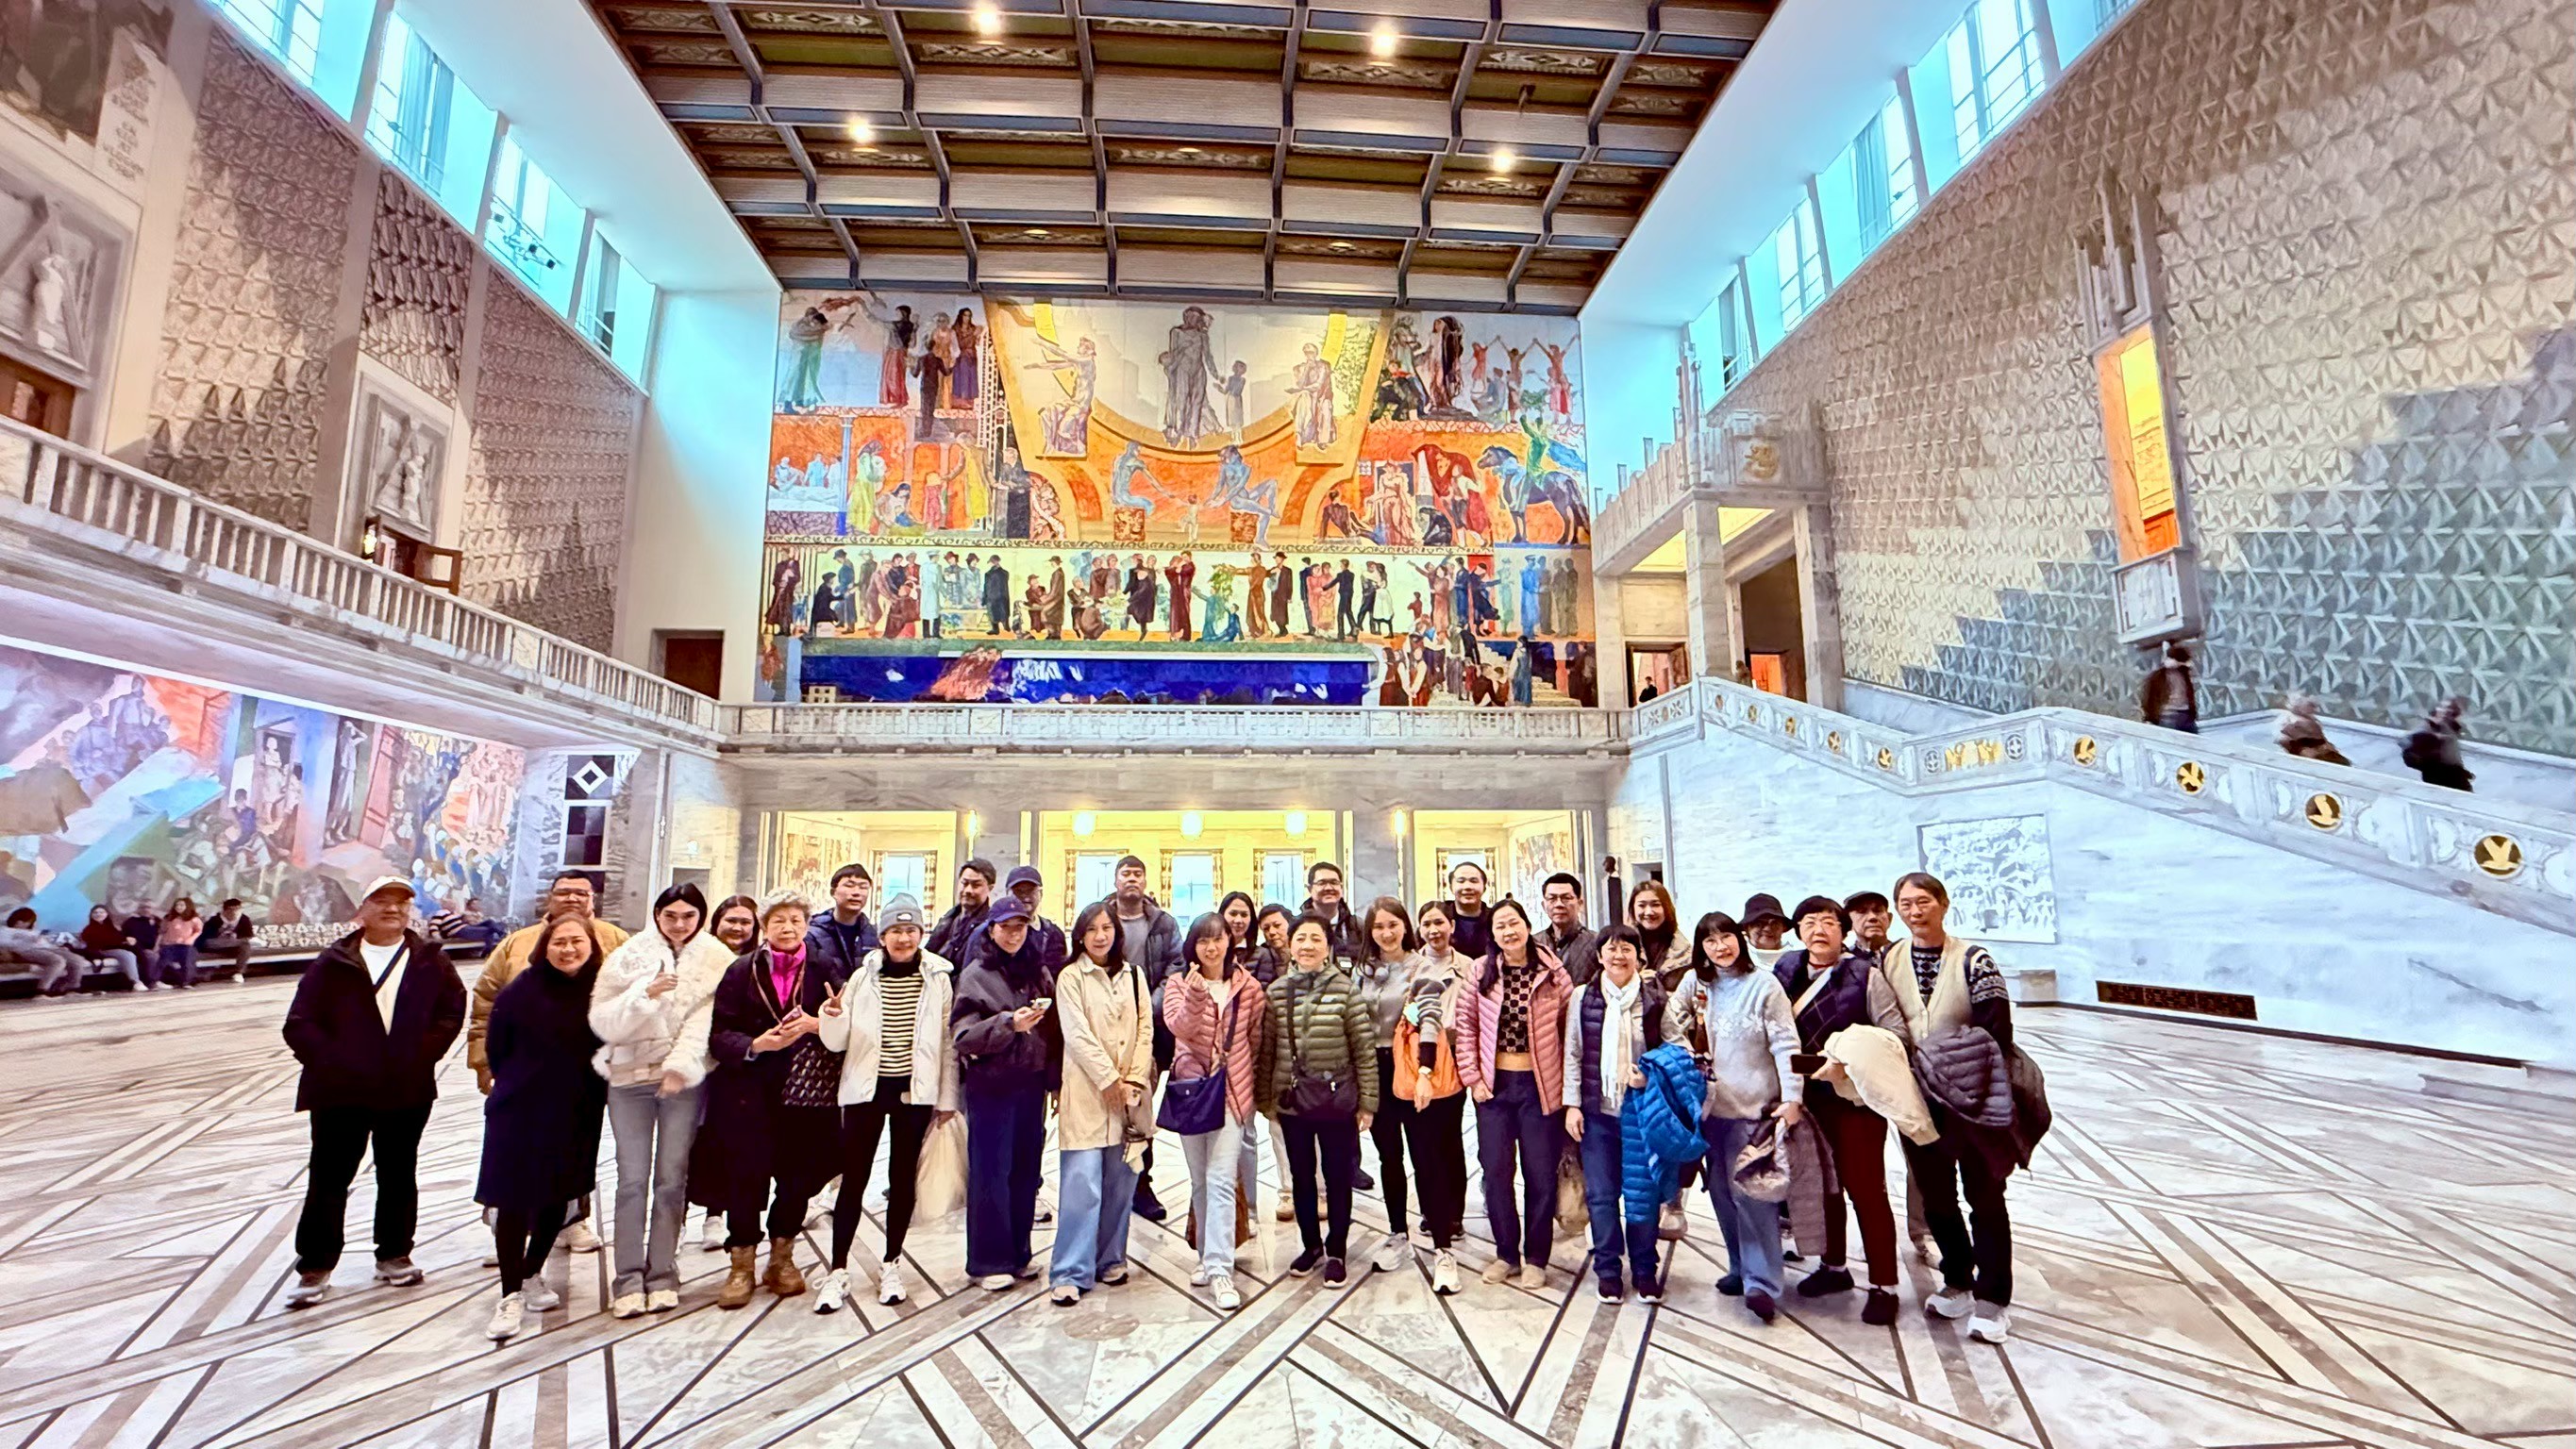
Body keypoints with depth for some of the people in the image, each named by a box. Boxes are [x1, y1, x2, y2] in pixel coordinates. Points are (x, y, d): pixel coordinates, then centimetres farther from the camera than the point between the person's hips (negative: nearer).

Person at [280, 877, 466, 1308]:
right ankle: (314, 1268, 21)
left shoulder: (429, 960, 1)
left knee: (399, 1176, 13)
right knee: (328, 1178, 5)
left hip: (408, 1091, 1)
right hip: (341, 1091, -1)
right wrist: (331, 1063, -17)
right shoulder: (335, 962, -2)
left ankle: (394, 1256, 27)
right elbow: (300, 1024, -4)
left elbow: (452, 1009, 0)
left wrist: (423, 1055, -12)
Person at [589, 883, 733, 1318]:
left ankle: (663, 1275, 15)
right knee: (632, 1179, 1)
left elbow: (707, 1019, -9)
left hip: (685, 1079, -1)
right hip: (630, 1075, 1)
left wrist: (680, 1065, -20)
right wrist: (645, 993, -17)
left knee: (672, 1178, 4)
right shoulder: (628, 956, 4)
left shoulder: (716, 960, 0)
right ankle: (629, 1280, 11)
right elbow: (601, 1021, -3)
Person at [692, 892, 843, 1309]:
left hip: (805, 1091, 1)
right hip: (749, 1091, -1)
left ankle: (782, 1258, 25)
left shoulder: (822, 972, 3)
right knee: (746, 1174, 0)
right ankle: (742, 1265, 18)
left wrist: (814, 1025, -17)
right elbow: (719, 1033, -3)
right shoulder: (742, 970, 2)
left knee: (798, 1174, 6)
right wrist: (755, 1044, -20)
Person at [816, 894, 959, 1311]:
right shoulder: (863, 977, 0)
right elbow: (837, 1042, 2)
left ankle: (891, 1265, 25)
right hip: (866, 1088, 0)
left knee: (903, 1179, 10)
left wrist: (947, 1097, 1)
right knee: (853, 1179, 2)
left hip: (914, 1090, 0)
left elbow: (948, 1042, 1)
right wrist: (833, 1017, -20)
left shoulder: (938, 978, -2)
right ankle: (837, 1272, 15)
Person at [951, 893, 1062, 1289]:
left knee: (1025, 1170, 10)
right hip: (990, 1085, -4)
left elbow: (1054, 1030, 10)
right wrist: (1009, 1023, -24)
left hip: (1031, 1084, 4)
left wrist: (1055, 1078, 3)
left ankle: (1018, 1254, 24)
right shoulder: (976, 974, -4)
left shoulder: (1039, 972, 8)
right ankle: (989, 1260, 15)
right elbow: (963, 1034, -12)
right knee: (990, 1171, 2)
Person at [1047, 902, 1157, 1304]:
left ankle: (1110, 1260, 22)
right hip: (1087, 1093, -3)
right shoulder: (1070, 977, 0)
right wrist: (1110, 1081, -11)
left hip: (1130, 1093, 4)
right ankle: (1070, 1274, 1)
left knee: (1120, 1184, 8)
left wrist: (1134, 1080, -4)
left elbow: (1145, 1030, 7)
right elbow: (1078, 1035, -7)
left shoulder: (1134, 975, 11)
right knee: (1081, 1185, -6)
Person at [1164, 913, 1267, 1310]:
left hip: (1233, 1091, -2)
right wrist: (1195, 995, -35)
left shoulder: (1248, 987, 0)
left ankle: (1219, 1269, -8)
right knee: (1200, 1181, 13)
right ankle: (1208, 1255, 29)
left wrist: (1247, 1076, 10)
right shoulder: (1178, 985, -1)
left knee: (1221, 1180, -10)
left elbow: (1257, 1037, 9)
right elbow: (1178, 1027, -19)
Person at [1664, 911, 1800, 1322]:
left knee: (1750, 1190, -8)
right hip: (1710, 1103, 5)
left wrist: (1792, 1097, -14)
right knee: (1720, 1190, 11)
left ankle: (1761, 1283, -2)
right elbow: (1670, 1023, 8)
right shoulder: (1694, 981, 4)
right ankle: (1741, 1268, 25)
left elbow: (1786, 1044, -9)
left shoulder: (1764, 984, -7)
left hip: (1753, 1103, -4)